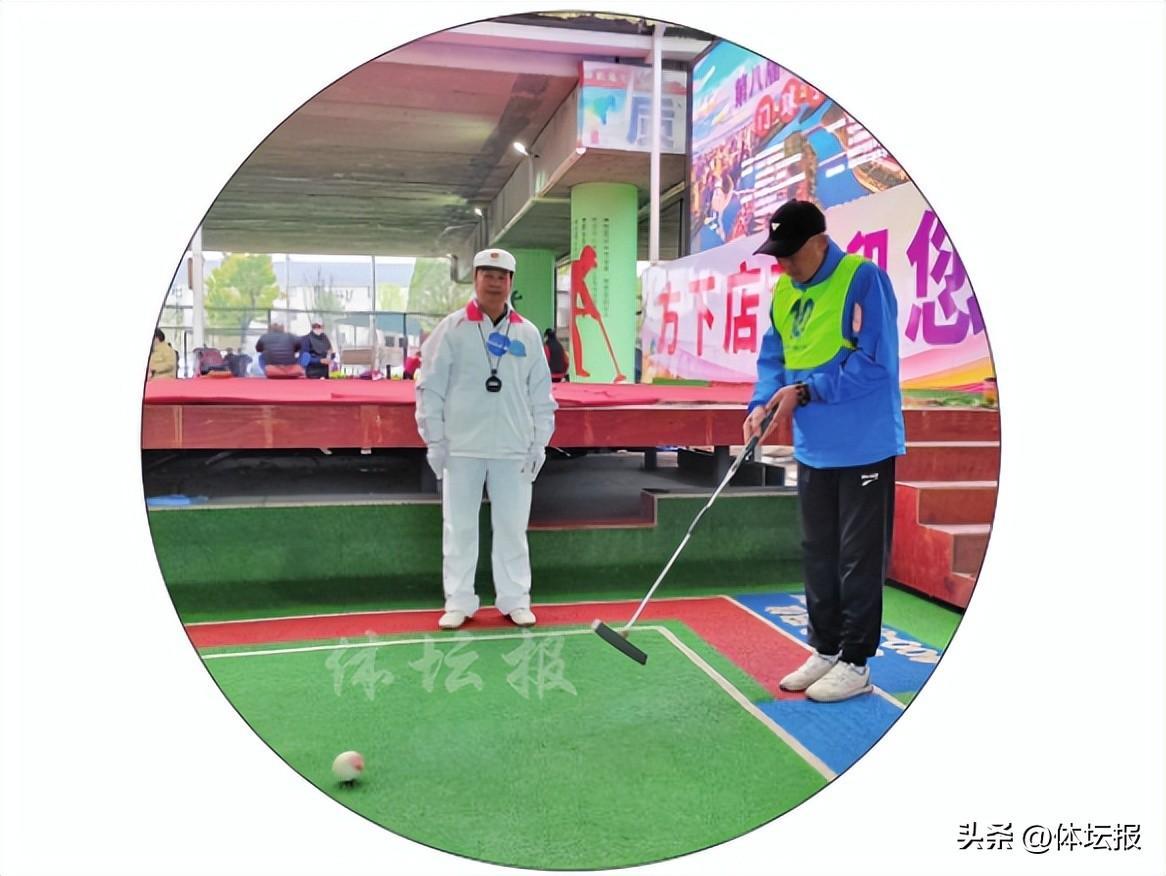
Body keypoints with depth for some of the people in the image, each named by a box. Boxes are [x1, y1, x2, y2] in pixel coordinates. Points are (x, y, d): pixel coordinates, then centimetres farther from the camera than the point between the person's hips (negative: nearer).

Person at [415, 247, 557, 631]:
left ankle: (515, 599, 20)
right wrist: (434, 440, -4)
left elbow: (541, 393, 9)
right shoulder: (452, 328, 0)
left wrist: (539, 442, 4)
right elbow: (430, 386, 0)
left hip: (513, 449, 2)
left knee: (512, 526, 8)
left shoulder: (528, 333, 6)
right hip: (462, 447, -1)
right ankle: (458, 602, 17)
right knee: (459, 527, 6)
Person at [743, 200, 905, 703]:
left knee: (859, 560, 3)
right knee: (818, 557, 15)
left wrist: (805, 391, -21)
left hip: (864, 448, -7)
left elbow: (874, 362, -21)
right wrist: (763, 404, -8)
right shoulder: (783, 291, 7)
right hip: (813, 449, 7)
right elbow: (773, 358, 10)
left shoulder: (864, 279, -15)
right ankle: (825, 651, 30)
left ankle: (855, 662, 17)